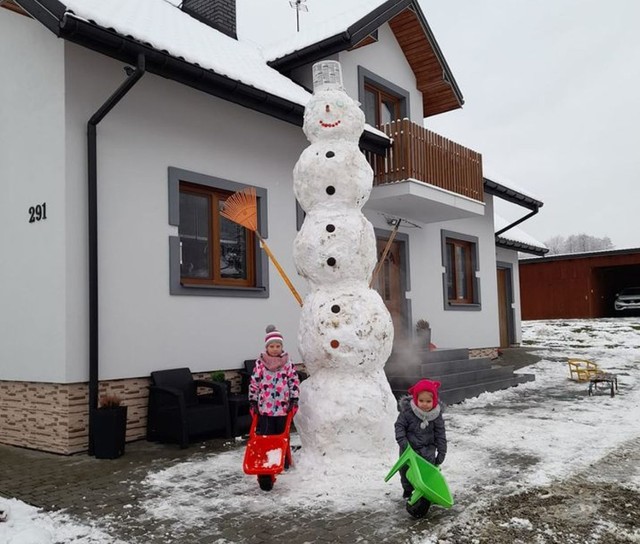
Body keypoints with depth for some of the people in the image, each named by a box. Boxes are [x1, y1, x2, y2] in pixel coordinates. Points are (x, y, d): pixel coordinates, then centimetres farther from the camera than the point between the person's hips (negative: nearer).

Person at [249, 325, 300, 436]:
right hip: (265, 407, -1)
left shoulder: (288, 363, -1)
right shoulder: (260, 363, -3)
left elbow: (294, 381, 0)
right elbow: (254, 383, 1)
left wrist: (294, 400, -6)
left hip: (283, 407, 1)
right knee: (265, 435, 4)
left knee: (282, 434, 12)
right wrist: (253, 401, 0)